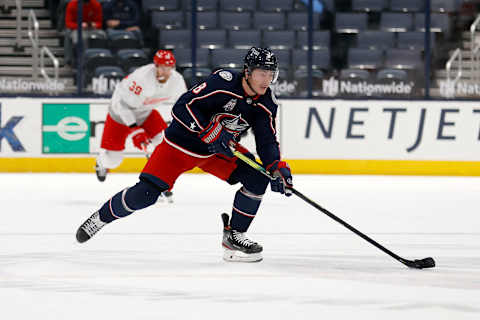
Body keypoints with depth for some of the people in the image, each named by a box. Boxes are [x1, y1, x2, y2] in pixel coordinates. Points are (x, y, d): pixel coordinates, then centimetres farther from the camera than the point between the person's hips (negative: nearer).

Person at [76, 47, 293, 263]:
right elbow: (183, 107, -30)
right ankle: (102, 217, 13)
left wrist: (277, 168, -22)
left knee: (257, 178, -14)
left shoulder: (267, 103, -9)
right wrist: (211, 132, -37)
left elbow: (267, 141, -5)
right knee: (144, 194, -14)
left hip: (220, 149, 6)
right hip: (181, 143, -6)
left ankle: (234, 235, -1)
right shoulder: (224, 81, -27)